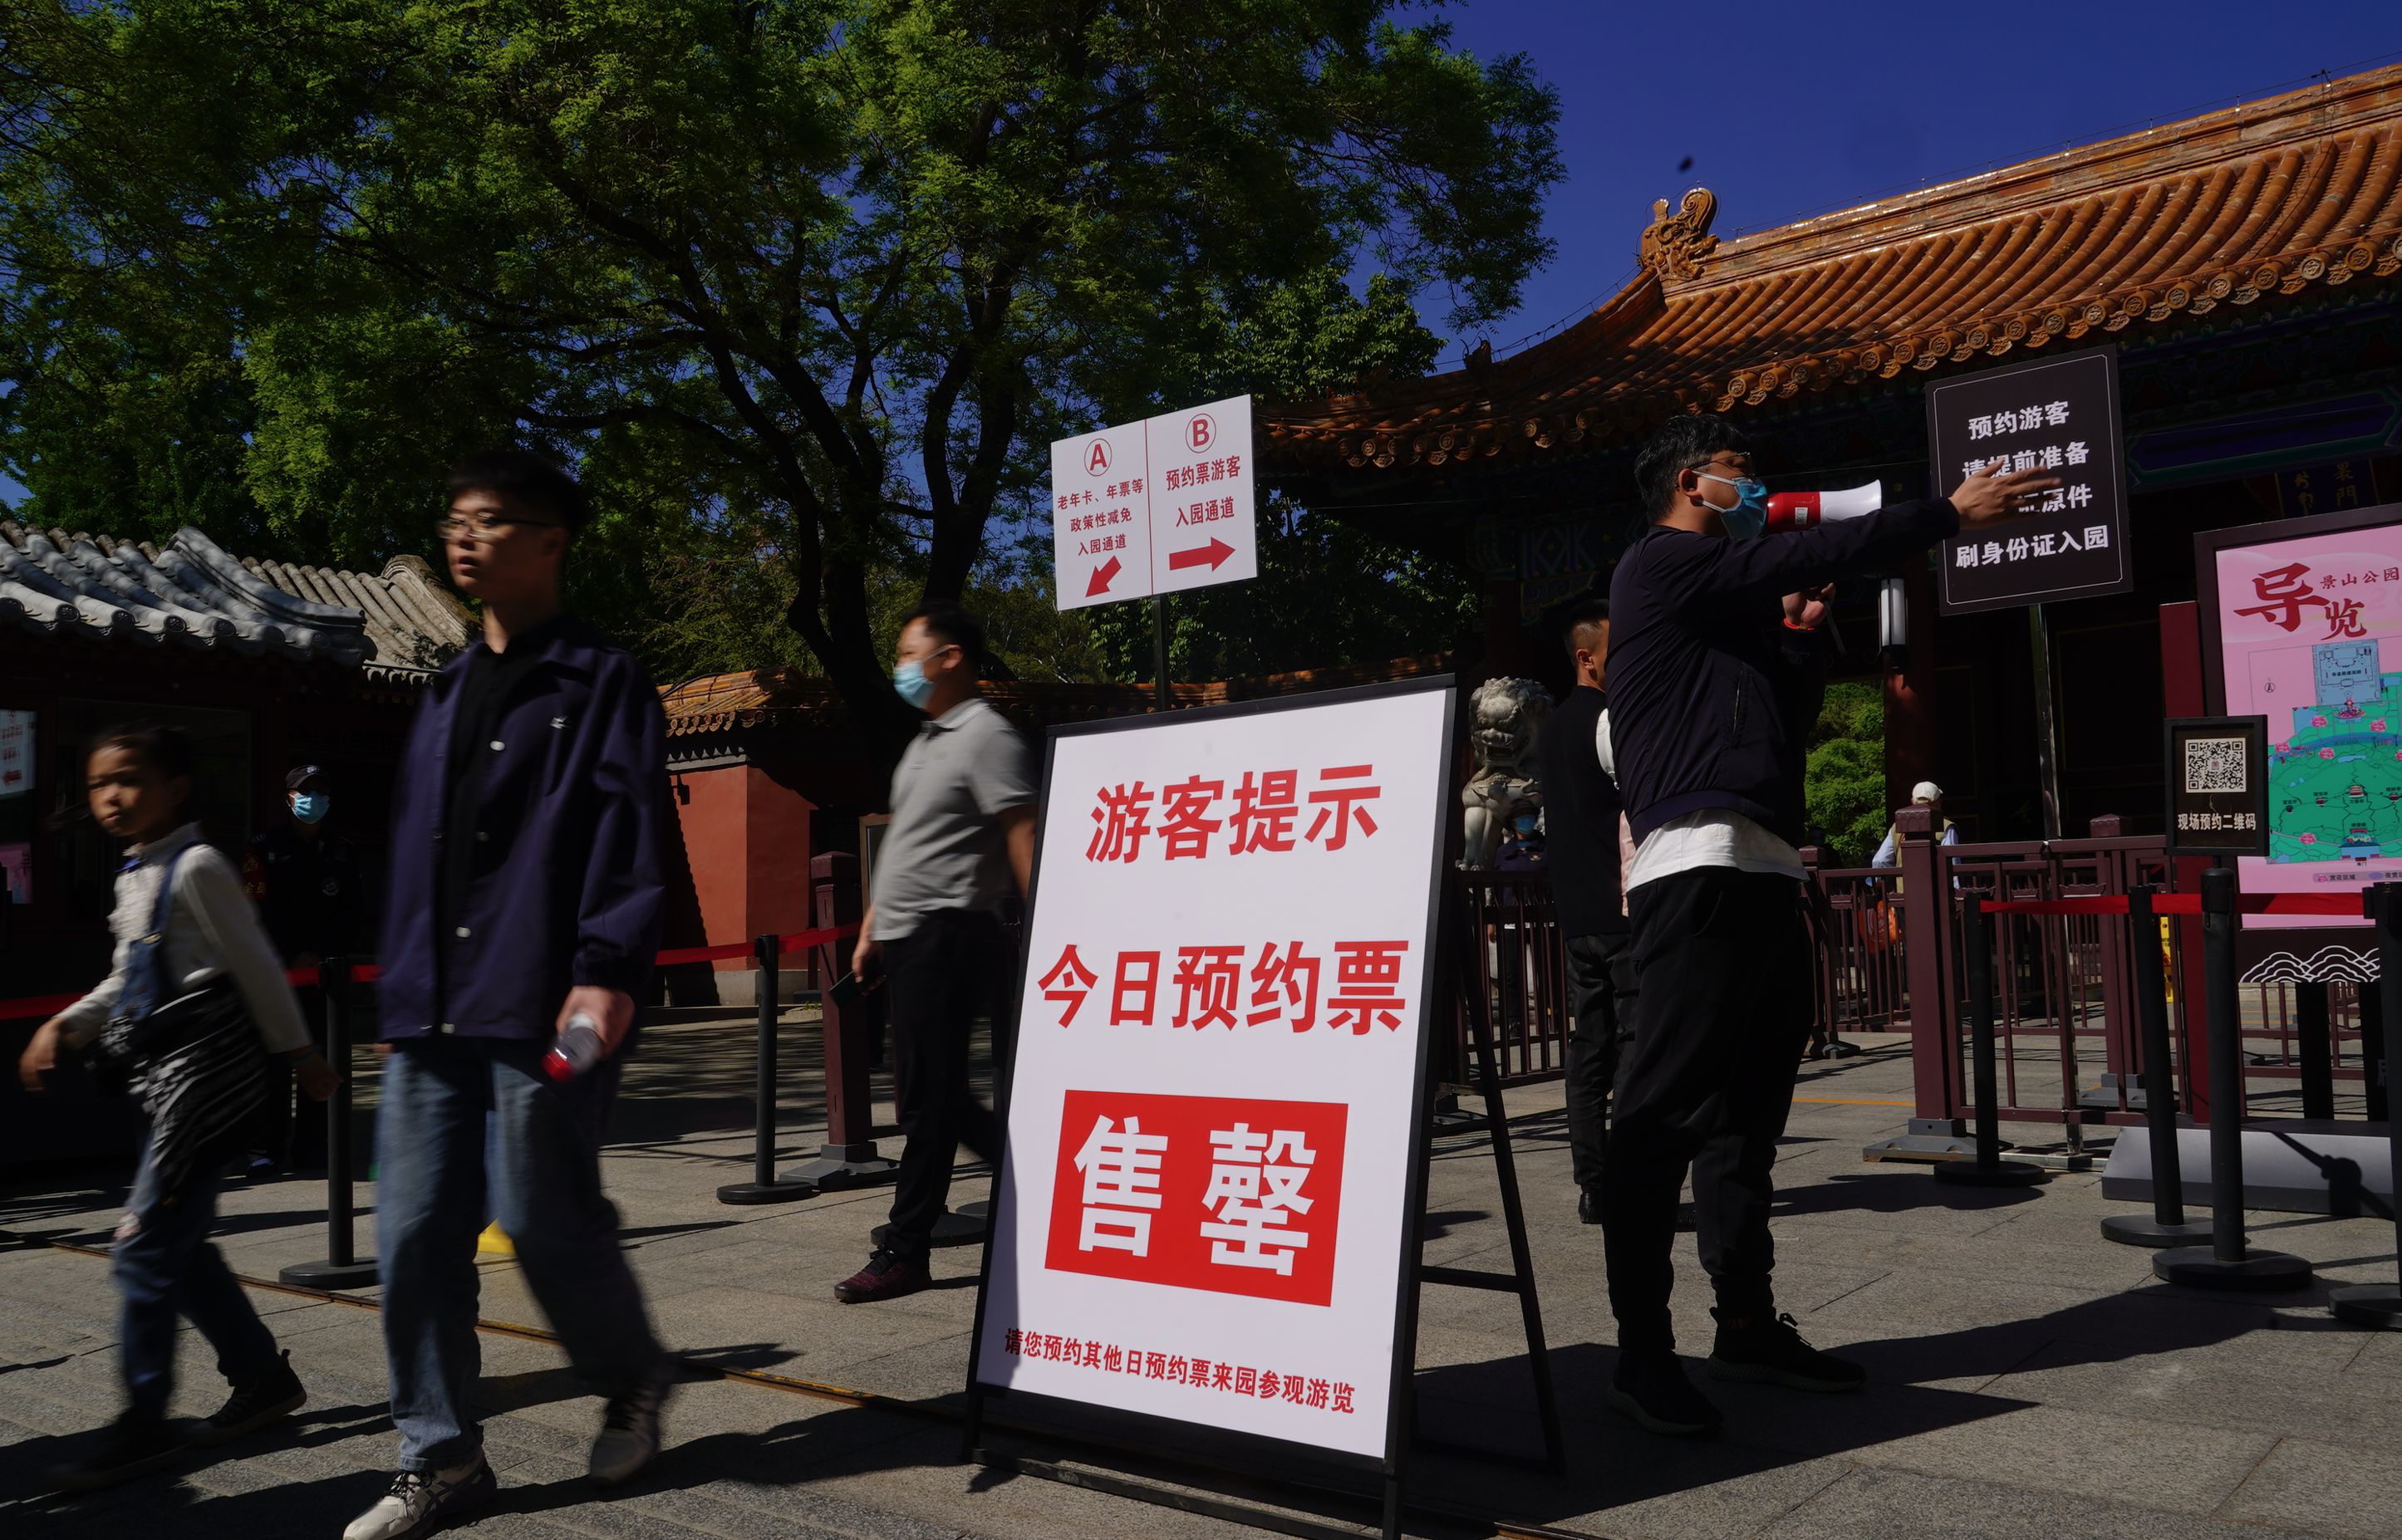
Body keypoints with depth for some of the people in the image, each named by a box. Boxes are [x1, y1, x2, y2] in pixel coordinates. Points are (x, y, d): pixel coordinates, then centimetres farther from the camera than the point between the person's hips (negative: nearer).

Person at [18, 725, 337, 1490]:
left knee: (144, 1248, -7)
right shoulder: (132, 876, 16)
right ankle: (264, 1375, 24)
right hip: (167, 1080, 9)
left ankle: (142, 1425, 2)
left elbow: (254, 964, -10)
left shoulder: (196, 867, -11)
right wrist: (64, 1025, 9)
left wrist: (298, 1053, -7)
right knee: (178, 1247, 12)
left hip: (205, 1073, -9)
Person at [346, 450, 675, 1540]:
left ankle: (633, 1383, 24)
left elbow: (629, 837, -11)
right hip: (434, 1018, 7)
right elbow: (412, 854, 22)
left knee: (544, 1222, -2)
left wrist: (606, 972, -20)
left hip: (539, 1012, -7)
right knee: (415, 1235, 6)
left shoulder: (601, 681, -2)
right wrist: (401, 996, 19)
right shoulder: (449, 694, 20)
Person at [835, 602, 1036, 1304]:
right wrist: (871, 929, 21)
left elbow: (1024, 841, -16)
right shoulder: (926, 740, 19)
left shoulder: (986, 736, -10)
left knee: (925, 1100, -3)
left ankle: (904, 1253, 5)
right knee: (937, 1096, 14)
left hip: (945, 938, -10)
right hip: (904, 940, 10)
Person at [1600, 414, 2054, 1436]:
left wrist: (1804, 625, 17)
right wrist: (1953, 510, 0)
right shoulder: (1659, 565, 1)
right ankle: (1641, 1351, -7)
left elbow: (1791, 719, 28)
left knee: (1747, 1108, 11)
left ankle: (1748, 1324, 19)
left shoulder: (1728, 605, 28)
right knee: (1665, 1110, -10)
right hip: (1698, 865, -10)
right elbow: (1805, 556, -7)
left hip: (1762, 871, 10)